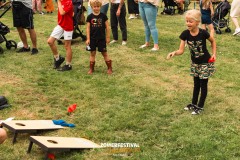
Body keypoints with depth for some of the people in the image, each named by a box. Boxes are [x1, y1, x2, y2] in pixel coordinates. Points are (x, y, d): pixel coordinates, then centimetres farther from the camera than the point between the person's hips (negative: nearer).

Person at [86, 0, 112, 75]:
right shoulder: (90, 17, -2)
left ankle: (109, 68, 12)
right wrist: (88, 39, -4)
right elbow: (88, 28, 0)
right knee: (92, 53, 9)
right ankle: (91, 69, 19)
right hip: (92, 38, 1)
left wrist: (108, 37, 2)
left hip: (101, 38, -1)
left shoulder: (103, 16, -4)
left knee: (104, 53, 4)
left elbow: (107, 27, 1)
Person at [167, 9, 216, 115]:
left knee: (203, 84, 5)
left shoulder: (203, 33, -24)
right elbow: (181, 50, -18)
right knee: (196, 84, 18)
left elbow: (212, 41, -3)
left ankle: (200, 106, 17)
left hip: (205, 63, -4)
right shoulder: (185, 34, -16)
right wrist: (174, 53, -37)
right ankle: (193, 104, 32)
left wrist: (214, 54, -9)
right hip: (194, 63, 4)